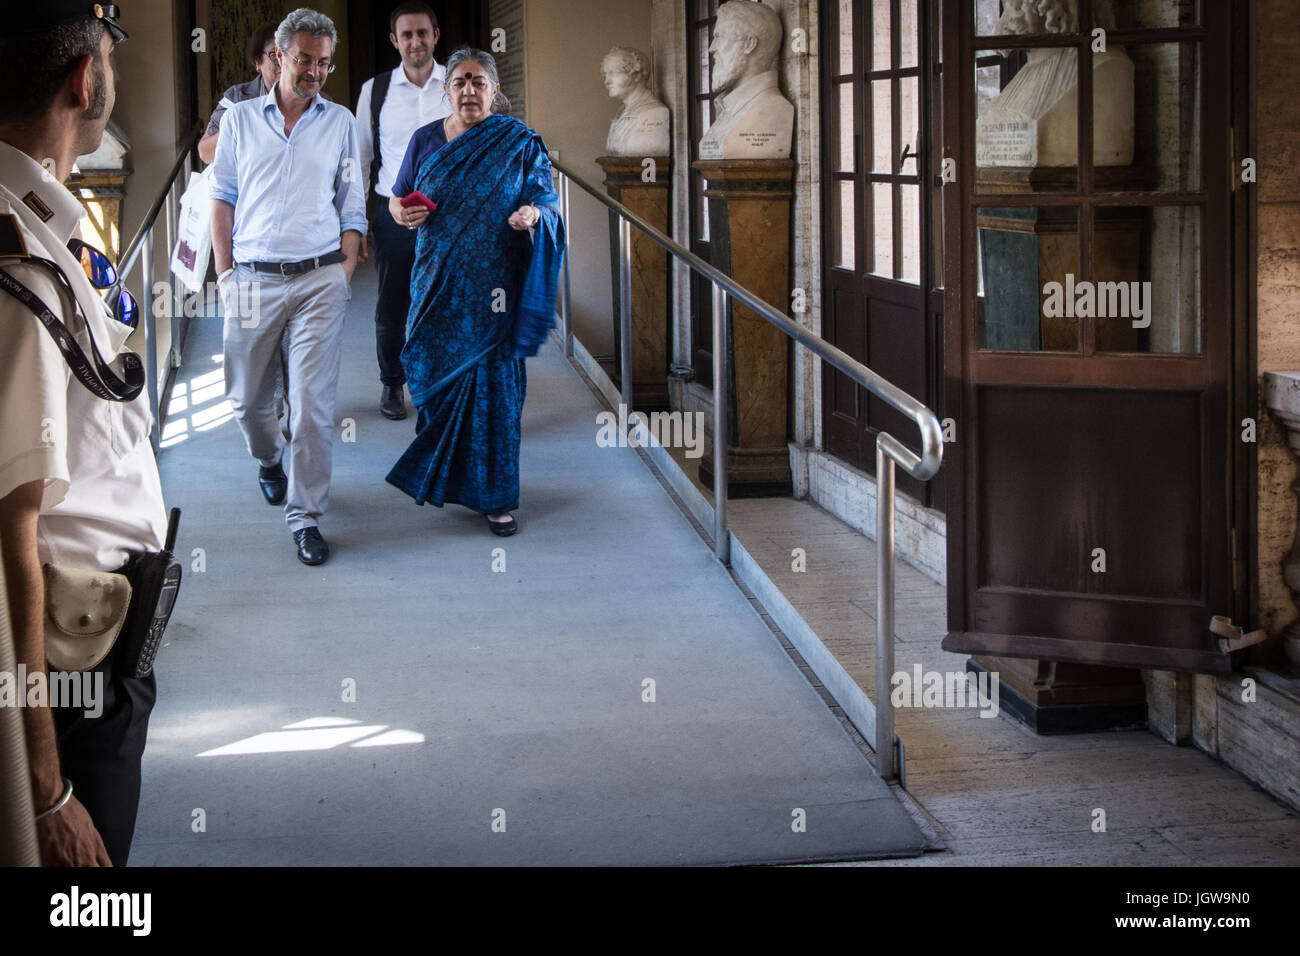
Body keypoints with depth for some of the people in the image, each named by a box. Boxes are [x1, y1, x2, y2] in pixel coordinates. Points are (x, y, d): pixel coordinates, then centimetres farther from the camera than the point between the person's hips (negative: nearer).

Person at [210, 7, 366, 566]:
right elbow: (222, 198, 11)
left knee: (313, 403, -8)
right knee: (247, 399, 10)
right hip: (253, 281, 1)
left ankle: (305, 516, 0)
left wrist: (344, 275, 1)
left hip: (318, 279, -1)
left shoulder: (339, 123, 9)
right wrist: (224, 270, 3)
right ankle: (270, 461, 42)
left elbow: (352, 209, 10)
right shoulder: (240, 120, 9)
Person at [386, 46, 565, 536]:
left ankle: (493, 495, 6)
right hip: (437, 287, 3)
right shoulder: (426, 140, 7)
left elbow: (549, 205, 0)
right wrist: (403, 212, -10)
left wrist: (533, 214, -23)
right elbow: (396, 200, 13)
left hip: (493, 289, -2)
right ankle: (436, 473, 28)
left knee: (492, 384, -3)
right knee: (434, 377, 7)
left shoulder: (520, 143, 0)